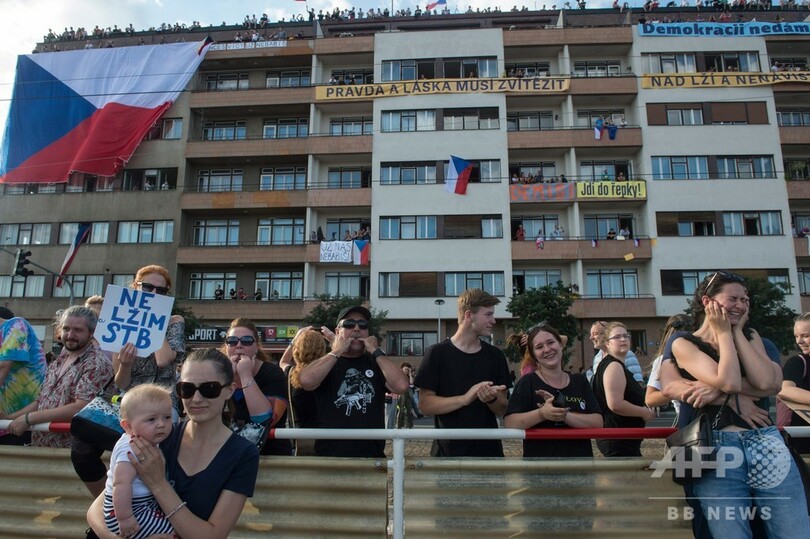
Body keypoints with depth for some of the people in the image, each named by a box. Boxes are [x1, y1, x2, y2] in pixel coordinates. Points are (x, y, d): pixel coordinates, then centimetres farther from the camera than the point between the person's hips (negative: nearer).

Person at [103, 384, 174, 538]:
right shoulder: (130, 450, -27)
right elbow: (121, 483, -34)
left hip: (147, 502, 10)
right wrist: (125, 518, -34)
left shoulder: (147, 442, 2)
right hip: (129, 509, -9)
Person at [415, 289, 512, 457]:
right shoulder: (437, 353, -7)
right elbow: (425, 405, -10)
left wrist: (491, 399, -15)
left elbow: (502, 410, 6)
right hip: (448, 450, -3)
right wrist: (465, 399, -21)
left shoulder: (495, 356, 4)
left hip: (488, 449, 3)